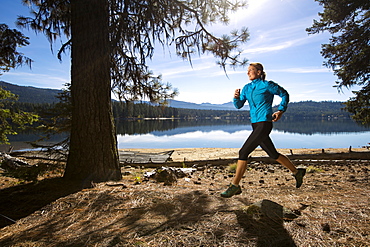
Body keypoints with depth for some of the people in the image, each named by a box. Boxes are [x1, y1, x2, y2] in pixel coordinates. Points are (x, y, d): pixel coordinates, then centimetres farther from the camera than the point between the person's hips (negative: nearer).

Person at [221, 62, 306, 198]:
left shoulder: (267, 85, -5)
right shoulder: (247, 88, 13)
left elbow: (284, 94, 7)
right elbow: (239, 105, 9)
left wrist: (280, 111, -2)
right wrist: (236, 97, -11)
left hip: (264, 124, -8)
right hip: (255, 125, 8)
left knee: (243, 152, -13)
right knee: (273, 154, 18)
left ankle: (235, 186, -5)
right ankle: (297, 172, 39)